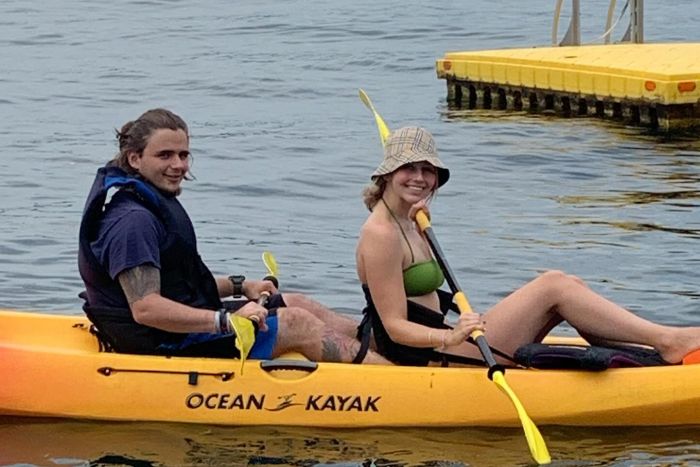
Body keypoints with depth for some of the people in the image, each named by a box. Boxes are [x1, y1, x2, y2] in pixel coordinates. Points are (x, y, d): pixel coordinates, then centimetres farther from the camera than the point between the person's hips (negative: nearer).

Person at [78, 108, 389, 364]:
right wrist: (227, 320, -32)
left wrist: (238, 287, 13)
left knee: (296, 304, 14)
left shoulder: (152, 200, 11)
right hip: (163, 347, -11)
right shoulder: (132, 220, -24)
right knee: (298, 324, -5)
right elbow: (145, 309, -32)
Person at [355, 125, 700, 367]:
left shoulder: (404, 223, 16)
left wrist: (420, 231, 14)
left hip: (440, 350, 10)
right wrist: (449, 338, -35)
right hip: (432, 361, -10)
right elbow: (396, 327, -18)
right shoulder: (381, 235, -14)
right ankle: (667, 341, -11)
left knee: (568, 287, 2)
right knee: (554, 285, -13)